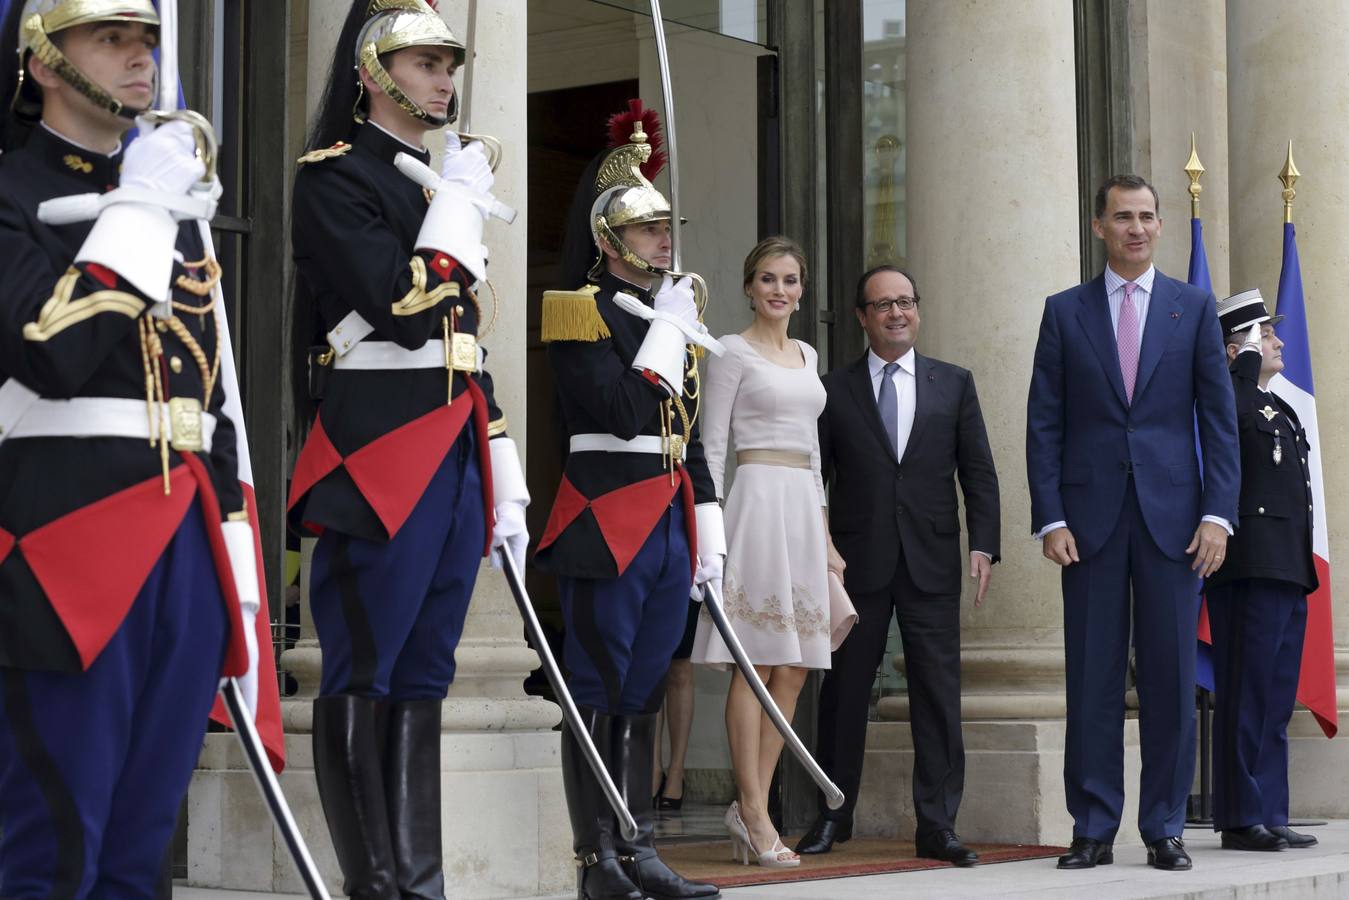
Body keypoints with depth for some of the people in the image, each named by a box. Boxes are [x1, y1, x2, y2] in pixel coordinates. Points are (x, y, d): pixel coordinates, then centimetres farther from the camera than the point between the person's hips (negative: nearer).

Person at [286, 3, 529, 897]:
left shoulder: (436, 183, 21)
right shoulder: (335, 177, -5)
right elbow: (403, 311, -18)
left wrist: (505, 483, 18)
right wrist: (460, 202, -8)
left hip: (457, 458, 8)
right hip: (380, 460, -8)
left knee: (424, 678, 9)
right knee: (364, 679, -3)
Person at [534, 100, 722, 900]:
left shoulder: (674, 311, 17)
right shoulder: (583, 313, -8)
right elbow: (626, 413, -20)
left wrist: (708, 528, 14)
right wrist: (669, 328, -12)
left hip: (670, 524, 8)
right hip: (609, 523, -8)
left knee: (646, 693, 11)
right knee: (600, 697, -2)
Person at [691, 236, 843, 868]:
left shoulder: (806, 356, 19)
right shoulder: (733, 353, -1)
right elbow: (712, 445, -5)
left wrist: (824, 532, 18)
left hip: (804, 507, 7)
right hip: (757, 500, -7)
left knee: (794, 670, 4)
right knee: (755, 663, -7)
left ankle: (749, 807, 9)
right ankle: (754, 814, -4)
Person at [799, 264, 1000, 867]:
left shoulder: (954, 383, 10)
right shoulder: (834, 390, 7)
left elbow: (978, 471, 8)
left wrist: (983, 545, -3)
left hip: (931, 563, 1)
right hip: (857, 562, 0)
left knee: (938, 693, -2)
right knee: (845, 690, 5)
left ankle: (937, 825, 2)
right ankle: (833, 816, 17)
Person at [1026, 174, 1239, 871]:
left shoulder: (1194, 308, 9)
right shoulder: (1065, 311, 8)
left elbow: (1218, 418, 6)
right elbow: (1043, 424, 5)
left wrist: (1217, 513, -4)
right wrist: (1050, 518, -4)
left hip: (1170, 516, 0)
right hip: (1091, 516, 0)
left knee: (1170, 678, 2)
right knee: (1092, 681, 2)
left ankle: (1164, 829, 10)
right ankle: (1093, 830, 8)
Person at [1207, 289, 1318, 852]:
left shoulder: (1279, 410, 22)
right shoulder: (1232, 401, -5)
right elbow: (1229, 407, -30)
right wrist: (1249, 355, -16)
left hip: (1287, 569, 9)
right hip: (1251, 569, -9)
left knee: (1276, 700, 10)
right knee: (1248, 696, -7)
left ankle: (1269, 816, 14)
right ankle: (1241, 819, -5)